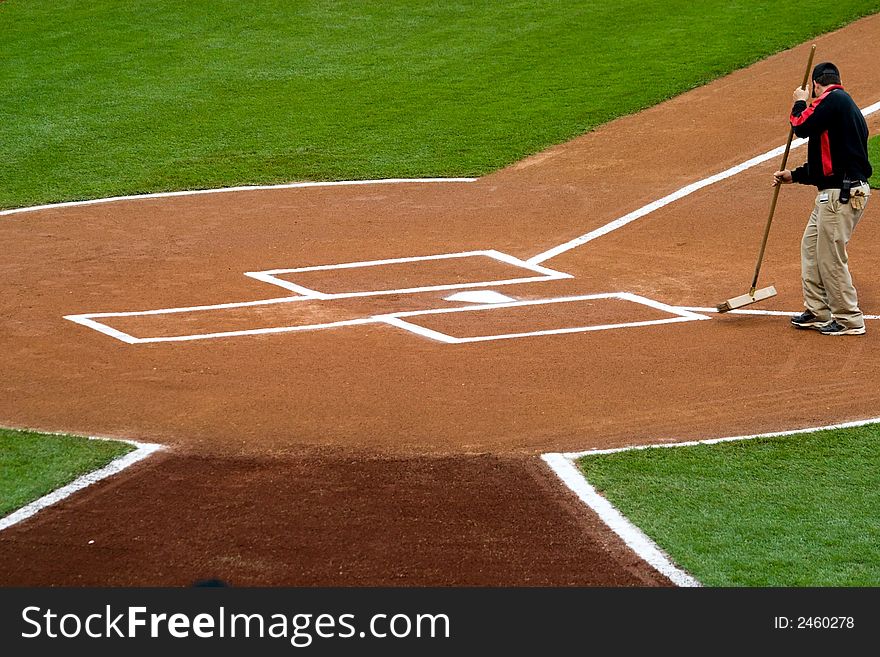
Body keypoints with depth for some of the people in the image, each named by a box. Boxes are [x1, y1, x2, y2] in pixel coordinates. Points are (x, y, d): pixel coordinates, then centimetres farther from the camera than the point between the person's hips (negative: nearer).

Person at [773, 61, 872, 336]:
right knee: (811, 246, 19)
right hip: (834, 193, 11)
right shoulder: (847, 107, 20)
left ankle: (849, 320, 4)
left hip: (842, 193, -11)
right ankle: (817, 313, 26)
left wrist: (800, 104, 5)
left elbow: (802, 127, -15)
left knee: (831, 257, -4)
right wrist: (794, 175, 27)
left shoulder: (832, 99, -11)